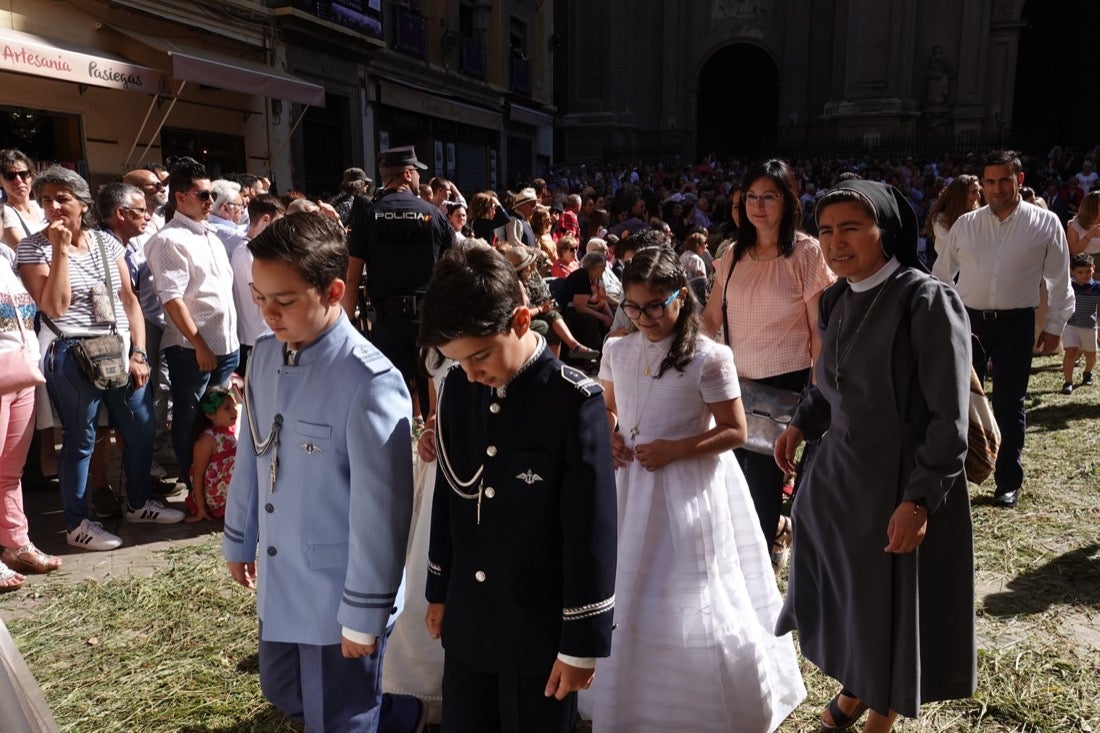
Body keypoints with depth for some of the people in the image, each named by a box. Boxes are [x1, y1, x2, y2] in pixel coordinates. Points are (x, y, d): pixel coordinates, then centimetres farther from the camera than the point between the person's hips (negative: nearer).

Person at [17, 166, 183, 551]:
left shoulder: (106, 242, 6)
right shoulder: (33, 247, -5)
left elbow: (129, 299, 7)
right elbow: (54, 307, -16)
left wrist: (138, 352, 0)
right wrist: (60, 249, -18)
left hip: (121, 352, 5)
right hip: (74, 358, -4)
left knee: (141, 429, 10)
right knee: (80, 440, 4)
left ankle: (138, 502, 31)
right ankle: (77, 524, 19)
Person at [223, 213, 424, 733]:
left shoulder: (369, 382, -26)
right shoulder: (264, 355, -2)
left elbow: (380, 510, -22)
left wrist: (364, 614, -16)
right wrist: (239, 539, 19)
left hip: (340, 594, -7)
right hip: (281, 583, 8)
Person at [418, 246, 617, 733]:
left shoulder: (573, 401, -19)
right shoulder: (457, 388, -3)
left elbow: (591, 531, -16)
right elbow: (447, 496, 8)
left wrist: (582, 642, -11)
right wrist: (439, 591, 15)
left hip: (539, 627, -4)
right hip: (465, 622, 5)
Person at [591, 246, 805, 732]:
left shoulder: (708, 358, -14)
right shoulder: (617, 350, 1)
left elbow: (734, 431, -10)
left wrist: (674, 450, -20)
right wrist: (607, 436, -5)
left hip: (690, 492, -5)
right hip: (630, 489, 5)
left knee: (691, 606, 4)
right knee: (623, 597, 15)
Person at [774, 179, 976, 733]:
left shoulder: (927, 301, -18)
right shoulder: (836, 300, 3)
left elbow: (949, 420, -18)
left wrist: (919, 500, -20)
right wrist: (802, 424, 4)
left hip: (901, 482, -6)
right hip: (836, 473, 6)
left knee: (893, 604, 11)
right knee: (846, 592, 19)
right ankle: (854, 687, 44)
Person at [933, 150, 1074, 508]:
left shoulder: (1045, 224, -2)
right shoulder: (965, 224, 2)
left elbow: (1060, 280, 4)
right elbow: (942, 274, 9)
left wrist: (1054, 326, 3)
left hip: (1016, 324, -1)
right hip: (968, 320, 2)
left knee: (1009, 405, 7)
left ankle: (1008, 482, 22)